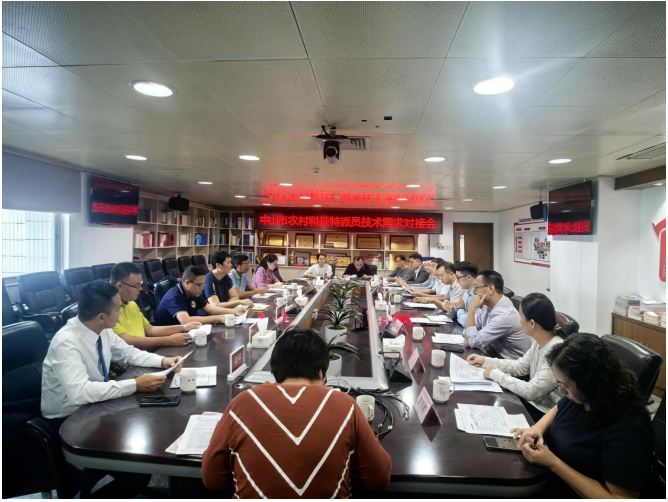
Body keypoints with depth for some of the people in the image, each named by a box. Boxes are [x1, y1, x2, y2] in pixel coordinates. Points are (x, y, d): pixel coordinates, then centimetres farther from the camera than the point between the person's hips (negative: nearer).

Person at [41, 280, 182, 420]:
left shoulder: (103, 330, -8)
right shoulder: (66, 343, -28)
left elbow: (129, 353, 7)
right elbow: (79, 393, -37)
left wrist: (162, 361, -8)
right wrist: (135, 385, -34)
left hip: (94, 406, 6)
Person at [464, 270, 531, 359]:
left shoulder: (504, 315, -26)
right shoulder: (487, 304, -3)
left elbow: (473, 342, -23)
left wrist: (472, 308, -23)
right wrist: (468, 337, -15)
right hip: (496, 355, 6)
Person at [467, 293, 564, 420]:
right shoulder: (539, 342, -2)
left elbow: (530, 391, -28)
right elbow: (520, 366, 10)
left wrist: (496, 374, -18)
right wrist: (485, 361, 3)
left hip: (546, 415, -7)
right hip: (534, 402, 7)